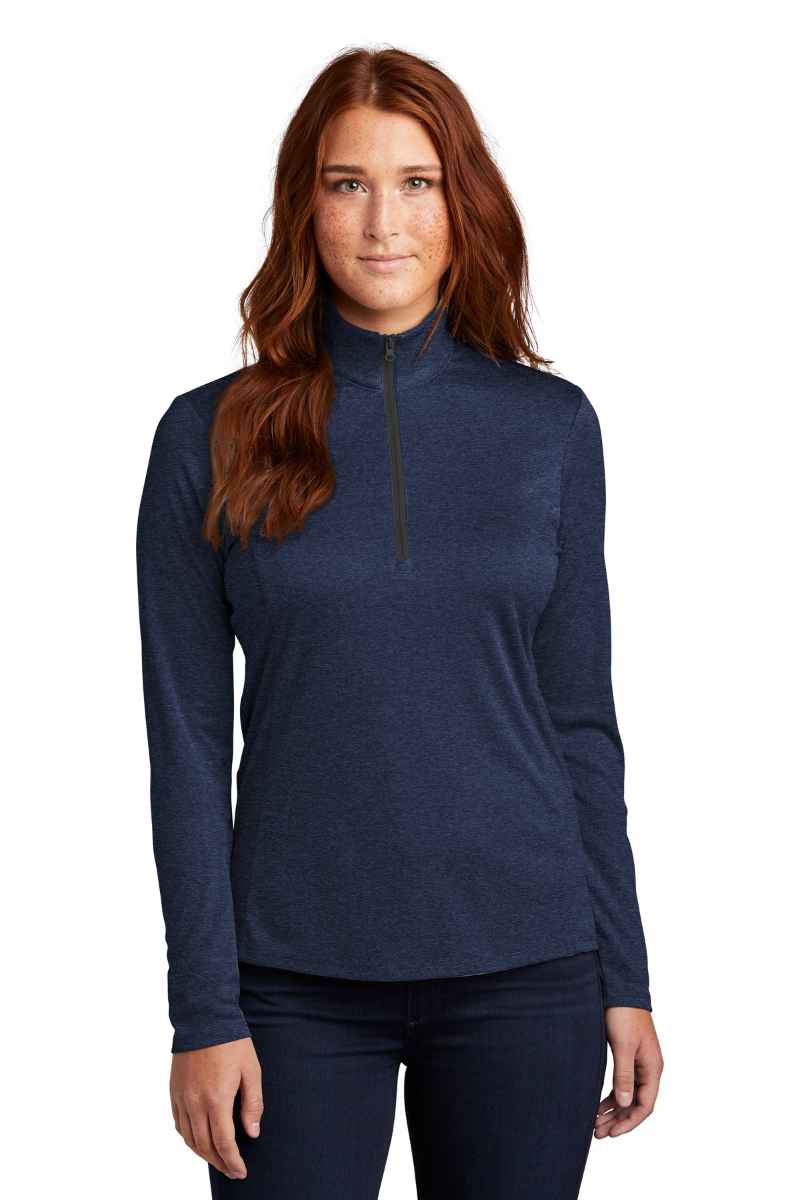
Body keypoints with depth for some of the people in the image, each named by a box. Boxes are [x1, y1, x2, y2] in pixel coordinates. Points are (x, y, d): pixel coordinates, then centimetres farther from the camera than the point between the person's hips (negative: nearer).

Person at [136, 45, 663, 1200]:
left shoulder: (551, 424, 3)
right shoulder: (212, 437, -2)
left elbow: (582, 716, 6)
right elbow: (188, 742, -2)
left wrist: (625, 975, 4)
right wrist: (205, 1011, -5)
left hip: (525, 972, 1)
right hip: (299, 979, -1)